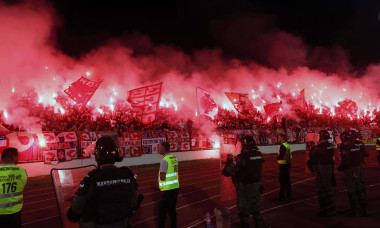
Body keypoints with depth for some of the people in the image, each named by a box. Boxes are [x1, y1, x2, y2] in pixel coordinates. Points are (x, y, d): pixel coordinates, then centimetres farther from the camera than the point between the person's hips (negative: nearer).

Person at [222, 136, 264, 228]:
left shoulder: (242, 157, -25)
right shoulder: (259, 154, -5)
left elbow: (226, 172, -26)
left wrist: (229, 160, -8)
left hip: (244, 189, -6)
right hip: (256, 187, 6)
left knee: (244, 213, 12)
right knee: (256, 211, 24)